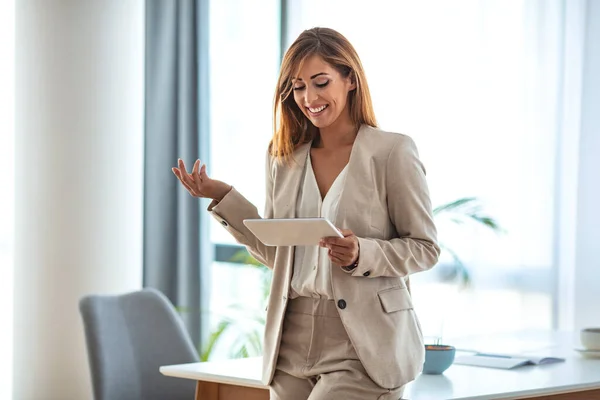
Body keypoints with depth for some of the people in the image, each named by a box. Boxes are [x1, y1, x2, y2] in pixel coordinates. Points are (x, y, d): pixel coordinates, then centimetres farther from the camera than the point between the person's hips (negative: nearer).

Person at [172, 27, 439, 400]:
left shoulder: (392, 152, -5)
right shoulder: (286, 157, 10)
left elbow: (425, 247, -2)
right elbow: (276, 252, 13)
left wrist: (362, 255, -19)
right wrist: (223, 197, 6)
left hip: (361, 346, -5)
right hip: (293, 344, 5)